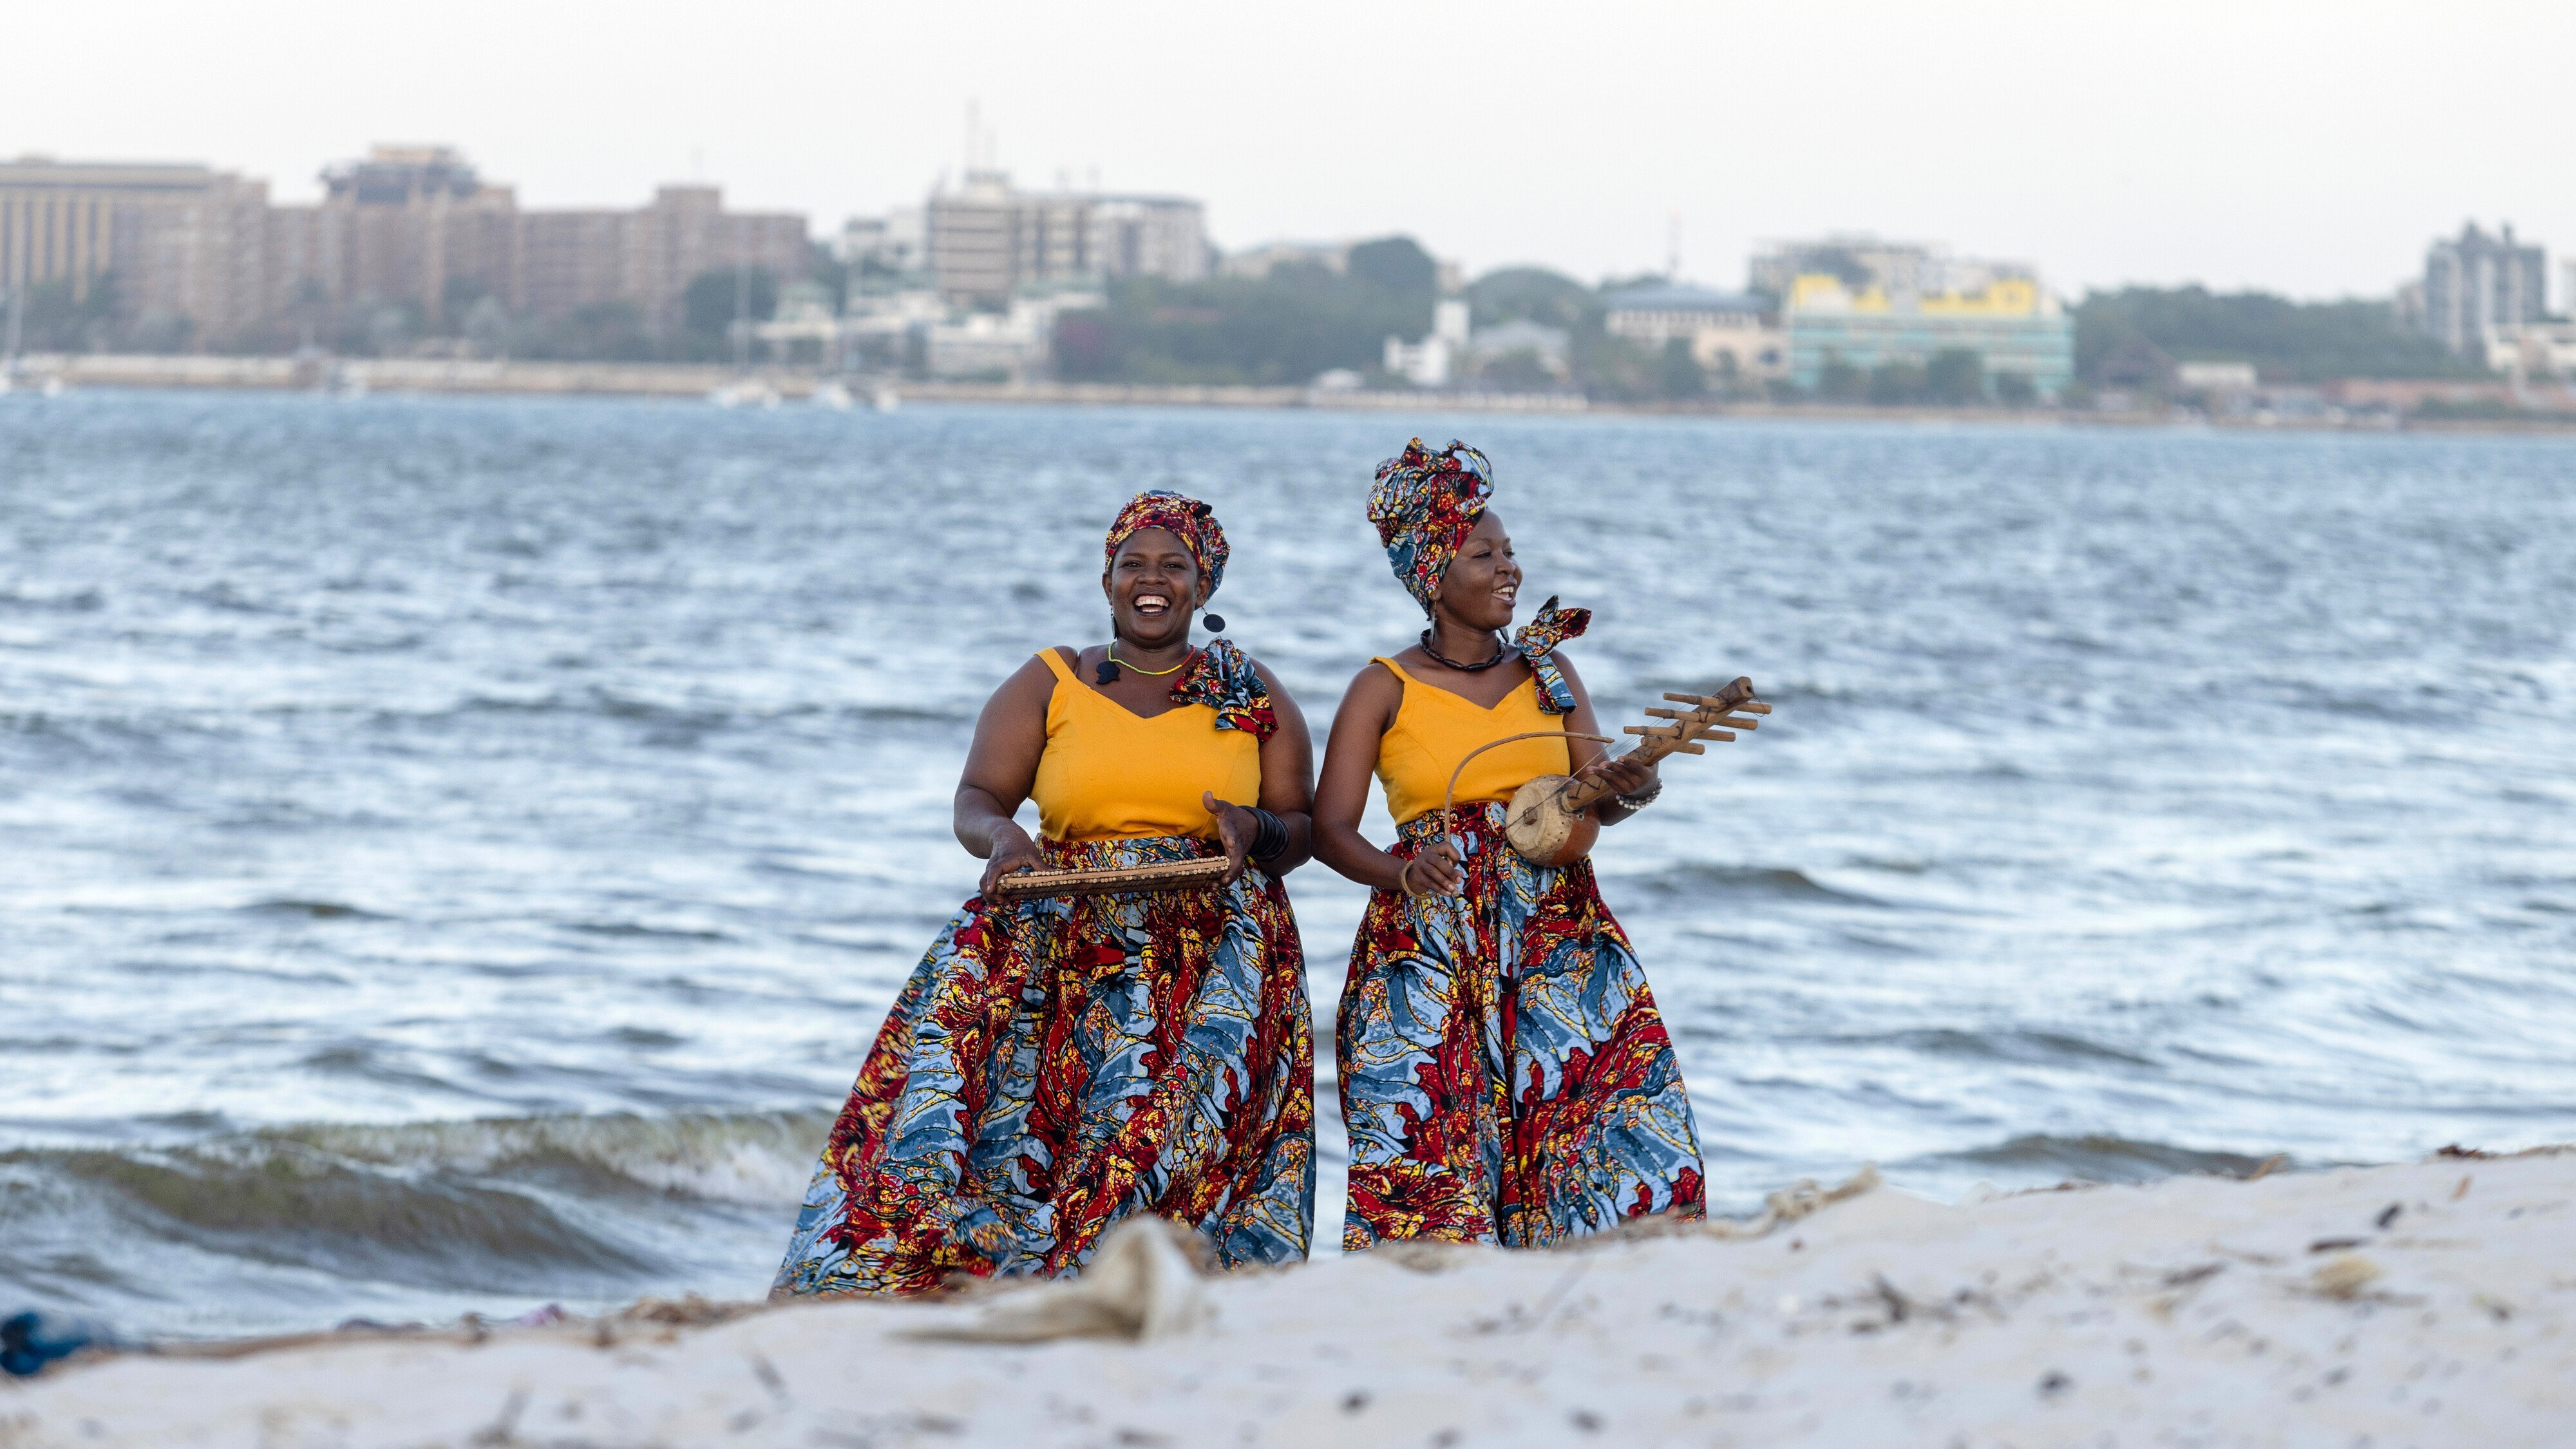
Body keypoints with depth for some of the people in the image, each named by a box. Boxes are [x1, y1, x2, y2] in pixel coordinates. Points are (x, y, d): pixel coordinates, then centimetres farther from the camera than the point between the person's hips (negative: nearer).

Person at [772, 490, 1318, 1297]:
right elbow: (977, 800, 4)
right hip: (1065, 947, 1)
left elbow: (1301, 832, 12)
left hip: (1211, 966, 0)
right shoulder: (1050, 685, 10)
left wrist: (1255, 826, -12)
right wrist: (1000, 837, -20)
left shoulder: (1255, 696, 12)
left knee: (1162, 1142, -17)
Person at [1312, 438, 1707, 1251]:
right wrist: (1400, 872, -24)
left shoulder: (1548, 673, 11)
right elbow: (1330, 829, -5)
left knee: (1627, 1143, -8)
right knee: (1432, 1170, -9)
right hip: (1429, 951, -3)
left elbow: (1599, 799, 7)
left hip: (1558, 937, 3)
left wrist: (1626, 790, -17)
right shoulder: (1385, 690, 1)